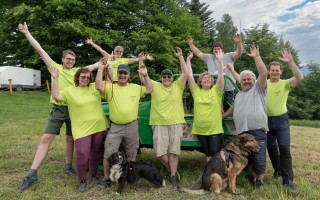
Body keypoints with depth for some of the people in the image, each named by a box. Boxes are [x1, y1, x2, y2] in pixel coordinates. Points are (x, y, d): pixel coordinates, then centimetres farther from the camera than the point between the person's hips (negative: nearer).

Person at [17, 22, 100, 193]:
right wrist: (26, 33, -3)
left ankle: (68, 167, 29)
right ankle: (32, 174, 1)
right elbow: (40, 50, 0)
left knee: (70, 139, 13)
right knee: (46, 139, -5)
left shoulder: (77, 71, 10)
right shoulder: (55, 67, 4)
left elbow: (94, 66, 16)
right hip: (58, 109, -2)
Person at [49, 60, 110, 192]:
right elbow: (56, 97, -11)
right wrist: (55, 79, -15)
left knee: (96, 153, 15)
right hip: (82, 129, -3)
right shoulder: (70, 91, 2)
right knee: (82, 154, -12)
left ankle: (94, 175, 36)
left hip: (98, 127, 3)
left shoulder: (95, 87, 6)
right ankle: (82, 181, 8)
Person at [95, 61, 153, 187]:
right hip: (115, 127, -2)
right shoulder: (111, 87, -1)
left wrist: (145, 75, -2)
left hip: (132, 126, 2)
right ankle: (106, 178, 16)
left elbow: (149, 90, 6)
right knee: (108, 153, -2)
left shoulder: (136, 87, 7)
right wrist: (100, 69, -16)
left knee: (131, 154, 16)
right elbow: (98, 87, -16)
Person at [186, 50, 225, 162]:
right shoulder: (196, 91, 5)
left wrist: (220, 60, -16)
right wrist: (188, 60, -2)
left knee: (215, 155, 1)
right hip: (200, 129, 2)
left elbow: (220, 76, -10)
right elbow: (189, 76, 0)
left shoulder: (216, 90, 2)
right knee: (207, 154, 14)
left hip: (215, 129, -2)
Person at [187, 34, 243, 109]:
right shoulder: (209, 57, 14)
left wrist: (239, 43, -26)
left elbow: (238, 53, -9)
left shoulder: (228, 56, 5)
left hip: (228, 90, -2)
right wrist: (191, 44, 6)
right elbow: (198, 53, 13)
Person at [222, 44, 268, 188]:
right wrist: (223, 115, 27)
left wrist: (256, 57, -8)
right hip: (242, 132, 6)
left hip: (258, 131, -6)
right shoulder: (239, 94, 23)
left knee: (259, 159, -1)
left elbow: (264, 73, -11)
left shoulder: (258, 89, 3)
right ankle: (252, 176, 33)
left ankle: (259, 181, 18)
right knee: (247, 157, 14)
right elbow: (234, 107, 35)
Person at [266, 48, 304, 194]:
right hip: (266, 120, 3)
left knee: (284, 148, -7)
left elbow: (300, 78, -23)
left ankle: (288, 181, 0)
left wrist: (290, 62, -32)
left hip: (281, 120, -3)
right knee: (271, 148, 13)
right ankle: (278, 170, 35)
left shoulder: (285, 84, -6)